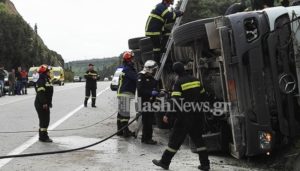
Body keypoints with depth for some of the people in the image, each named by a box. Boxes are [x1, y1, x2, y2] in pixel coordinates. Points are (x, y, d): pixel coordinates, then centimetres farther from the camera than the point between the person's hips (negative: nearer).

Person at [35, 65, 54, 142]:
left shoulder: (47, 80, 17)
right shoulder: (41, 81, -15)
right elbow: (41, 93, -23)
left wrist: (49, 103, 23)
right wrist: (44, 103, -27)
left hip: (46, 104, 10)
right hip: (41, 104, -10)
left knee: (46, 120, 14)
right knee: (44, 120, -8)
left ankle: (42, 136, 23)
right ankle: (43, 137, -3)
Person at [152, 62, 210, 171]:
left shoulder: (179, 82, -12)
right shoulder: (195, 80, 6)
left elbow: (175, 101, -18)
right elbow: (203, 96, 14)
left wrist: (167, 115, -14)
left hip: (185, 116, -6)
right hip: (197, 115, 6)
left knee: (176, 138, 2)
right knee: (198, 138, 13)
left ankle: (164, 162, 10)